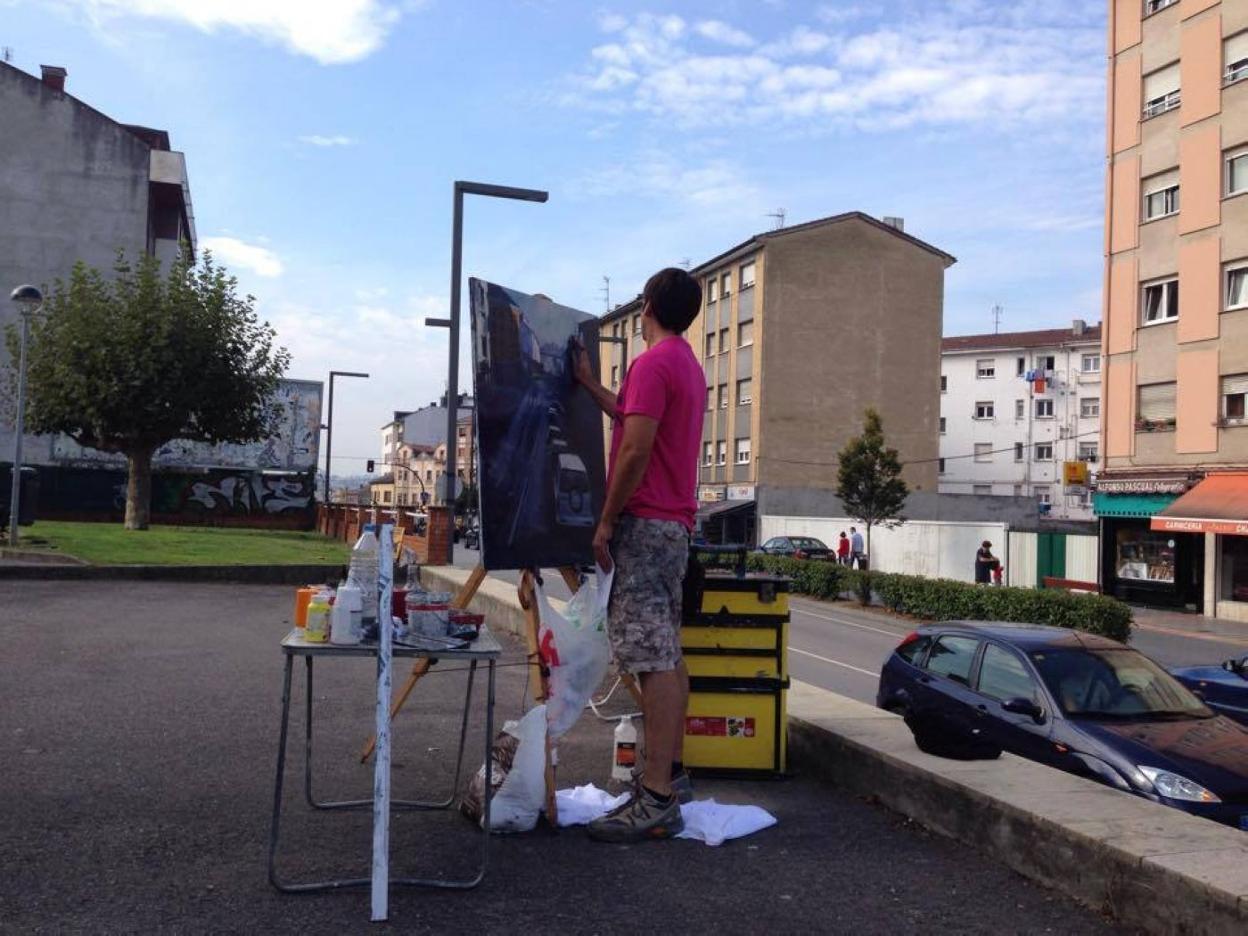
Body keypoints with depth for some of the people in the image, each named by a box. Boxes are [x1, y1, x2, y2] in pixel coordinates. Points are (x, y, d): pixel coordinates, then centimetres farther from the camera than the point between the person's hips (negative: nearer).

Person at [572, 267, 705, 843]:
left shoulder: (652, 363, -12)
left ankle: (657, 801, -13)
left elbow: (635, 448, -19)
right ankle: (671, 773, 21)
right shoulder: (688, 364, 19)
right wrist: (590, 384, 34)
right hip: (675, 522, 11)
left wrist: (606, 521, -13)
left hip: (644, 522, -11)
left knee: (653, 658, -13)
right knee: (667, 653, 14)